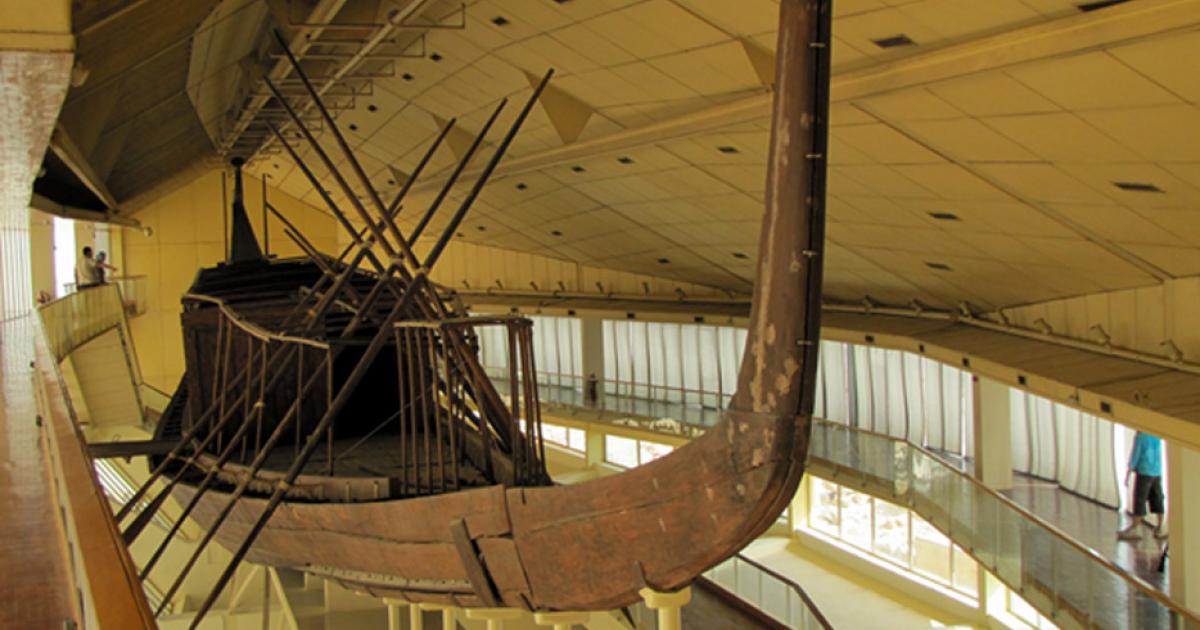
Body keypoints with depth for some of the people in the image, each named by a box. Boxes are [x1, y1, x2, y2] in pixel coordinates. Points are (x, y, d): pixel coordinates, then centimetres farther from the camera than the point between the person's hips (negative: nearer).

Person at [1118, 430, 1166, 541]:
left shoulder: (1140, 437, -12)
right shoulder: (1157, 436, 5)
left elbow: (1135, 455, -10)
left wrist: (1128, 474, -6)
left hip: (1144, 472, -6)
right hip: (1157, 472, 6)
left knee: (1139, 499, -3)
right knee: (1157, 498, 10)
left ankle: (1135, 528, -2)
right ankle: (1161, 528, 13)